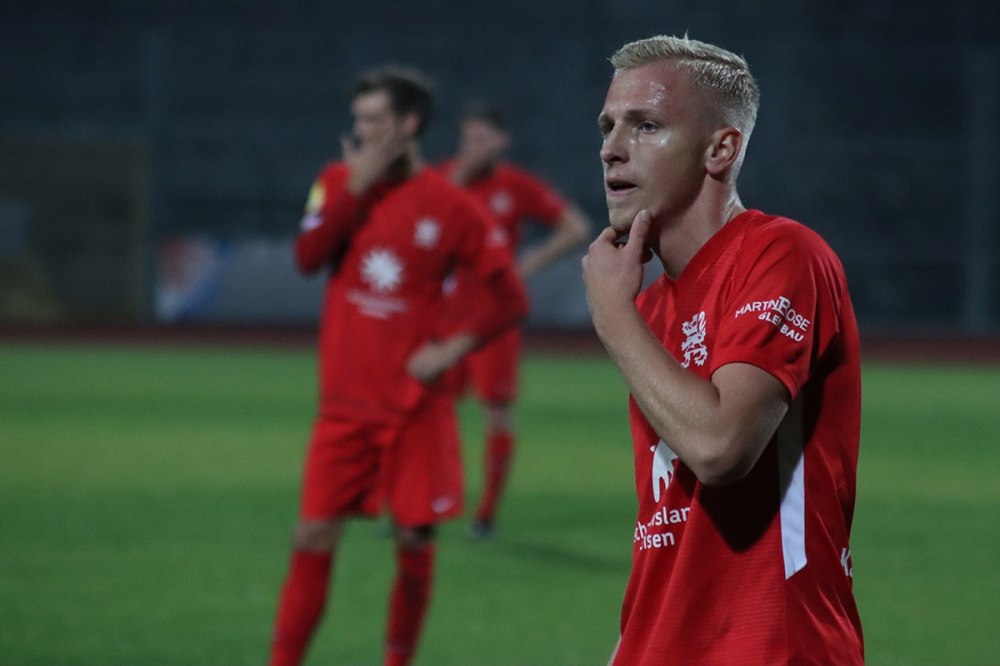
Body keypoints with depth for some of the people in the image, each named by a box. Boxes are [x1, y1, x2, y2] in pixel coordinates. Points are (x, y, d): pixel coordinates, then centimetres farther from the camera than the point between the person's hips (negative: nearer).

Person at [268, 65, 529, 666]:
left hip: (417, 407, -2)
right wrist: (357, 187, -16)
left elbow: (511, 299, -1)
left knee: (416, 543, 2)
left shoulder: (452, 208, -4)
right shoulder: (341, 182, 5)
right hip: (346, 405, 2)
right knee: (314, 538, -4)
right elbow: (308, 257, -11)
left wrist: (455, 348, -13)